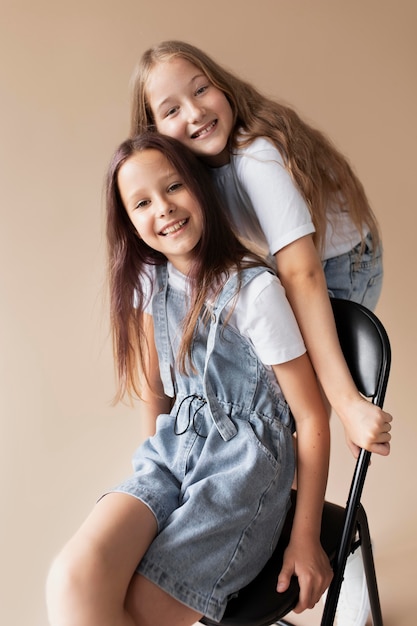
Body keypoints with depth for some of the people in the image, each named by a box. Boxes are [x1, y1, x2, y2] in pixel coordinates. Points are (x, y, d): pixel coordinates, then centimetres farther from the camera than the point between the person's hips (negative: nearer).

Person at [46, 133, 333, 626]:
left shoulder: (255, 289, -14)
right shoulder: (149, 280, 4)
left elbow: (312, 419, -10)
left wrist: (306, 538, -7)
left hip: (245, 464, -4)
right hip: (173, 453, 4)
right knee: (73, 581, -24)